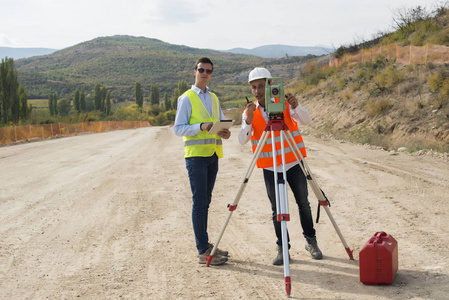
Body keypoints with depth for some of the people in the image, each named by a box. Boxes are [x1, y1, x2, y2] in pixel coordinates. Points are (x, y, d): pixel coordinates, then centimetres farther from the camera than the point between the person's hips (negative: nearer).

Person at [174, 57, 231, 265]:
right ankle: (203, 252, -7)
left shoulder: (214, 98, 18)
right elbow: (178, 128, -7)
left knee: (206, 201, 10)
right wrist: (201, 127, -21)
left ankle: (205, 246, 17)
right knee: (199, 202, -7)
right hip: (196, 155, -6)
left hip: (213, 154, 6)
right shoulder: (186, 98, -2)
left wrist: (225, 132, -5)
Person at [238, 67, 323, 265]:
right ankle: (282, 248, 14)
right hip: (270, 168, 1)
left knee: (303, 204, 8)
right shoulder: (250, 112, 0)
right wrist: (249, 120, -28)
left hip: (293, 164, -1)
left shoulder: (285, 104, -5)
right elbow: (242, 140, -12)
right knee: (277, 209, 3)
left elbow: (307, 121, -17)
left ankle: (311, 241, 25)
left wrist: (296, 106, -36)